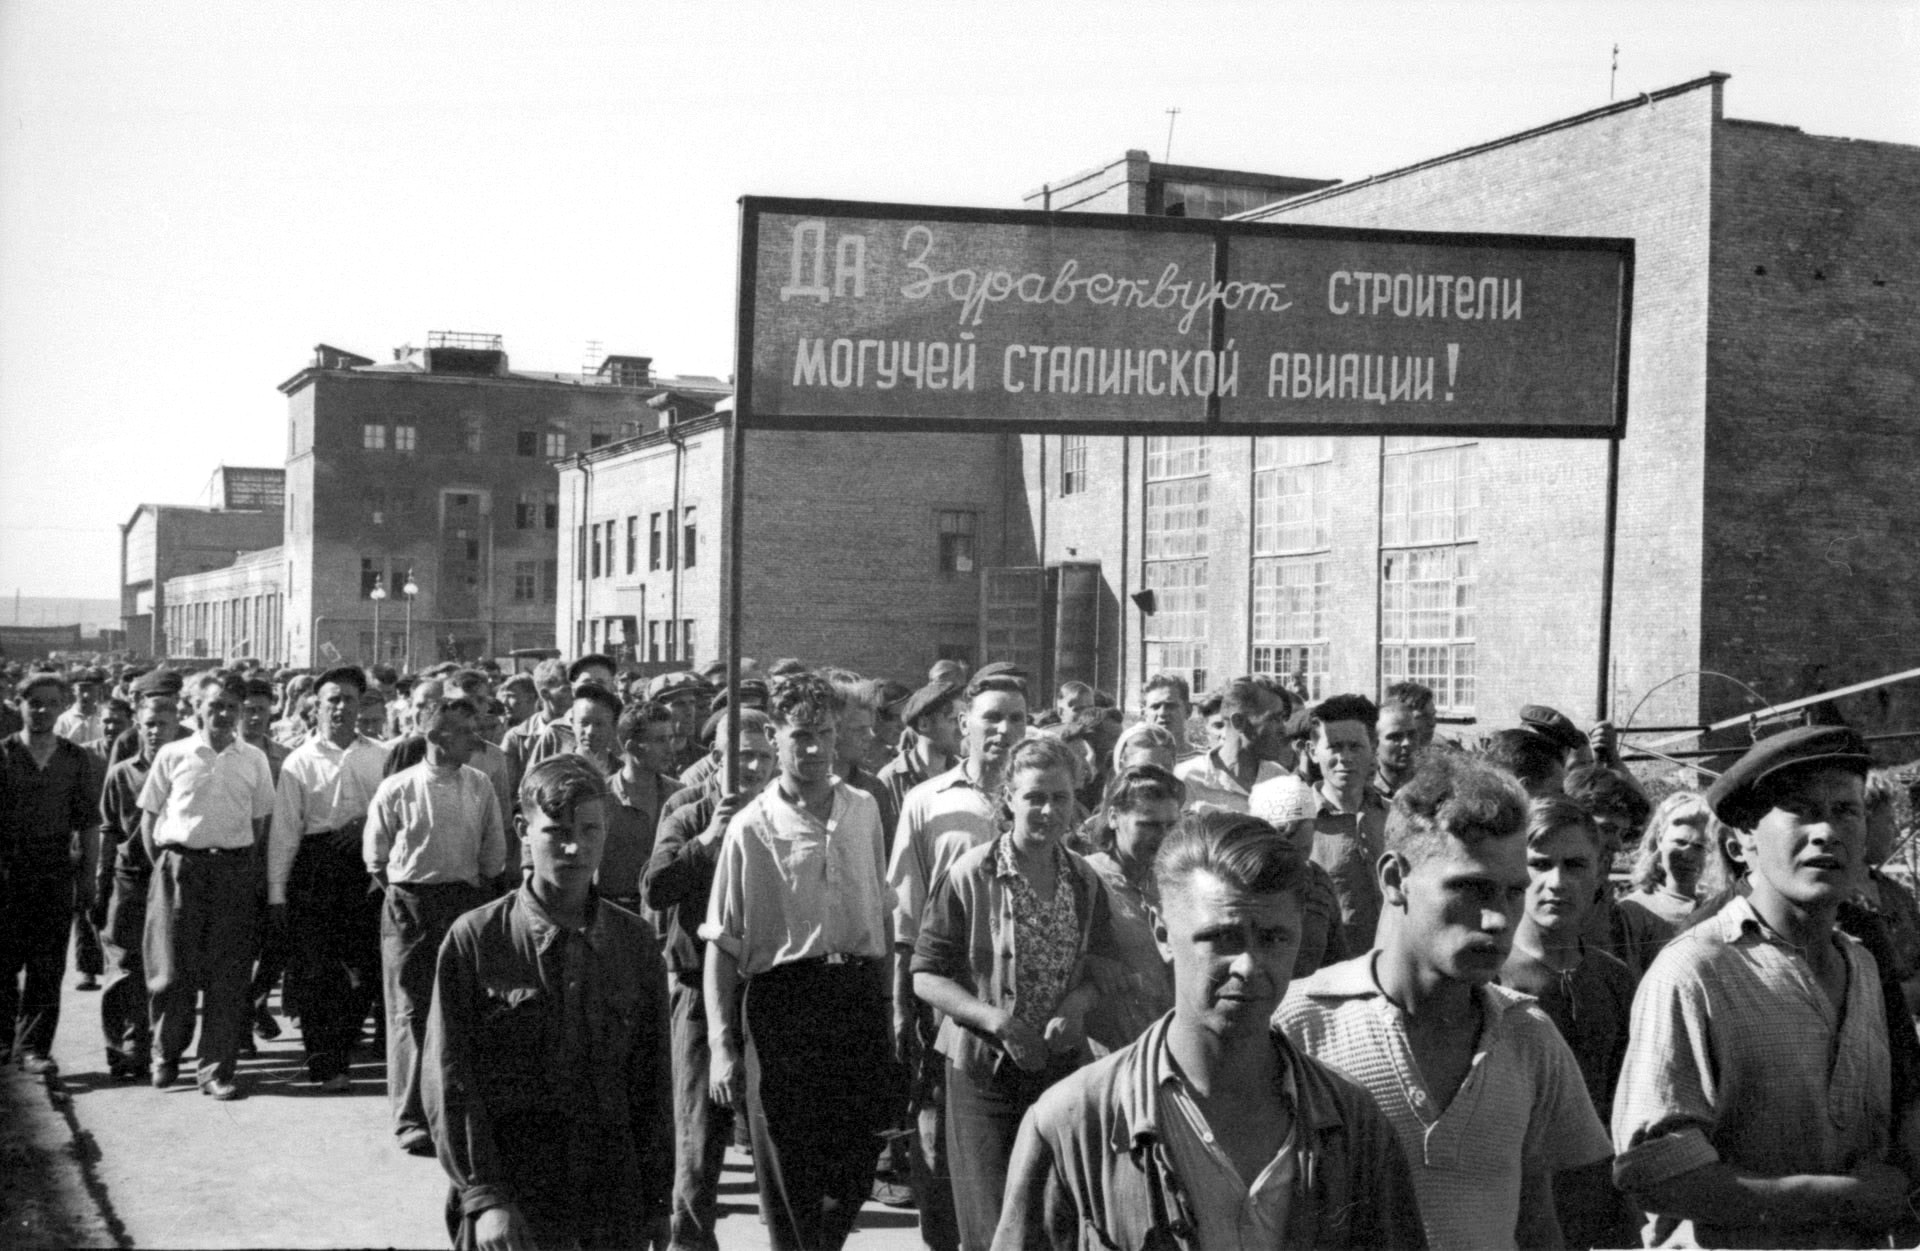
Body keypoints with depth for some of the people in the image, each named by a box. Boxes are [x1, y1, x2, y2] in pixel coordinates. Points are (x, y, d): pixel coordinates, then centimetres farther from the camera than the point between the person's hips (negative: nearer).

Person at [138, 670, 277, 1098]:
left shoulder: (253, 759, 6)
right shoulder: (172, 756, 1)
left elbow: (260, 819, 11)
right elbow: (150, 816, 6)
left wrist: (246, 866, 3)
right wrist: (164, 867, 1)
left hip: (234, 868, 1)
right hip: (180, 866, -1)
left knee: (229, 974, 0)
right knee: (173, 968, 2)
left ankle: (217, 1068, 7)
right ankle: (165, 1055, 24)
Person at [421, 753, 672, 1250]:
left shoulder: (636, 943, 6)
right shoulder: (474, 939, -3)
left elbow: (653, 1081, 9)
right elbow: (447, 1080, -5)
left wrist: (657, 1203, 8)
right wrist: (484, 1197, -11)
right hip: (509, 1207, -3)